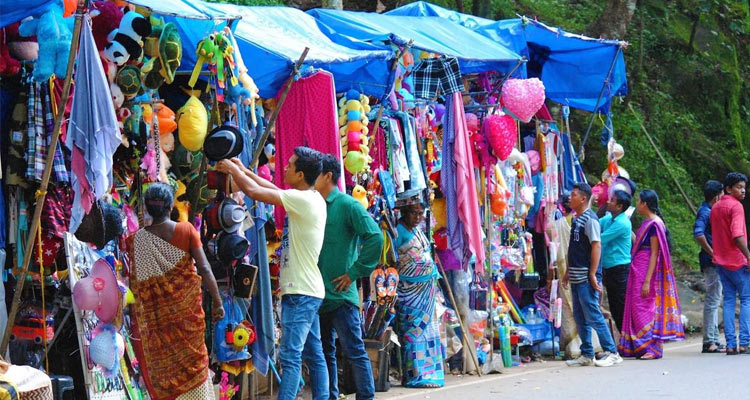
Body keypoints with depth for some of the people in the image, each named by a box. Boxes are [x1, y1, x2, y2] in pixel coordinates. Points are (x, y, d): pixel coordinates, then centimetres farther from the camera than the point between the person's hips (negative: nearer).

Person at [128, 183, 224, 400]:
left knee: (162, 368, 7)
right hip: (187, 307, 0)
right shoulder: (186, 230, -6)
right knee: (193, 361, 10)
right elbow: (204, 269, -8)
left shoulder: (136, 240, -4)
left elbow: (134, 284, -3)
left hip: (155, 315, 0)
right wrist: (217, 302, -1)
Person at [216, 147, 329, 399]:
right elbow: (272, 189, 23)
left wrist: (232, 169, 0)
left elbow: (254, 191, -16)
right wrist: (243, 171, 22)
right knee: (314, 355, 10)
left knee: (290, 355, -14)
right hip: (308, 290, 10)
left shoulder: (303, 200, -17)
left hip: (300, 291, -10)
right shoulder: (313, 198, 10)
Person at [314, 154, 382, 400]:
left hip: (340, 296, -7)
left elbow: (375, 237, -16)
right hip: (319, 295, 7)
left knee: (355, 352, -4)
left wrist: (355, 273, -14)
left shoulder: (347, 205, -8)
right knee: (325, 353, 12)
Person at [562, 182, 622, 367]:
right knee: (580, 317, 10)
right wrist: (568, 271, 22)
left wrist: (593, 274, -22)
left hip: (586, 277, -9)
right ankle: (587, 355, 16)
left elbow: (596, 246, -18)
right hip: (576, 277, 9)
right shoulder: (576, 219, 16)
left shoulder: (589, 219, -11)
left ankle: (611, 352, -5)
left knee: (593, 315, -9)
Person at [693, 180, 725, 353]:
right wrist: (712, 253, -23)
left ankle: (713, 340, 18)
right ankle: (709, 342, -8)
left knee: (714, 301, 13)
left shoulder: (710, 211, 17)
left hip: (716, 263, 11)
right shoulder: (705, 212, -13)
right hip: (712, 262, -11)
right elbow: (698, 233, -27)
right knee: (712, 301, -9)